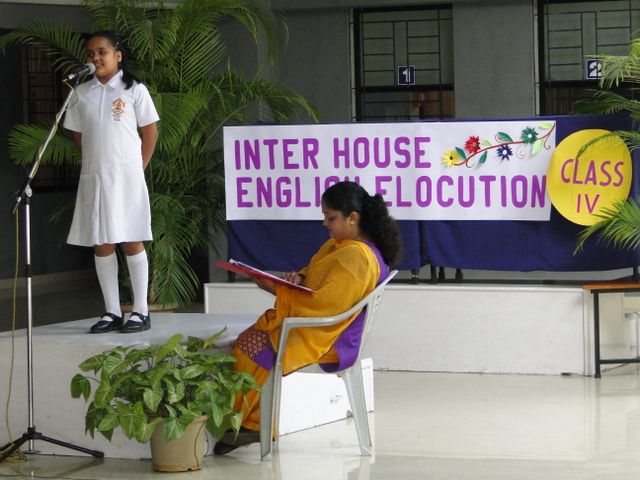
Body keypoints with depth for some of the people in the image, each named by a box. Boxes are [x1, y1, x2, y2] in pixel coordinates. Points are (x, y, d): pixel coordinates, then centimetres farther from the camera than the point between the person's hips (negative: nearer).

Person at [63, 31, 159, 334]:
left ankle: (141, 312, 2)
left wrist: (138, 168, 0)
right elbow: (78, 135, 15)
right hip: (93, 177, 4)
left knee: (132, 241, -2)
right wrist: (96, 161, 7)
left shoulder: (134, 90, -2)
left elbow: (150, 132, 1)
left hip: (126, 176, -4)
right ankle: (112, 312, 10)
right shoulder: (81, 93, 7)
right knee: (101, 244, 4)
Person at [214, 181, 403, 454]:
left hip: (325, 340, -10)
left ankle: (251, 424, -2)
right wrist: (299, 278, -1)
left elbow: (324, 305, -25)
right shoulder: (342, 245, 10)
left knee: (251, 345, -15)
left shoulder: (356, 258, -23)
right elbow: (317, 277, 23)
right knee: (249, 337, 0)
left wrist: (278, 291, -19)